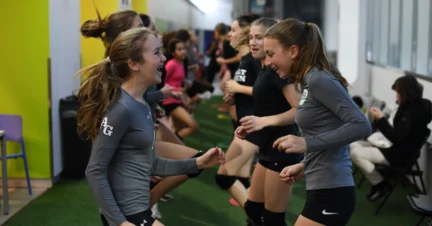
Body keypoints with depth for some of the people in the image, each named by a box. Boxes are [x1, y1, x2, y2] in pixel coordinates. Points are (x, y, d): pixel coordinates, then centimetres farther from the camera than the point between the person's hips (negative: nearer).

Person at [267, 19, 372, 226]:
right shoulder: (308, 81, 11)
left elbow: (361, 126, -21)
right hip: (323, 190, 9)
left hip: (330, 193, -9)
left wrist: (307, 144, -22)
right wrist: (304, 166, 9)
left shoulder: (319, 80, -15)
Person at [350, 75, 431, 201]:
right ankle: (378, 182, 7)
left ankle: (380, 184, -2)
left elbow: (395, 137, -27)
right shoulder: (413, 106, 7)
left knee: (355, 153, -21)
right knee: (354, 145, 5)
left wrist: (380, 119, -22)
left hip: (400, 155, -11)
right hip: (397, 148, 11)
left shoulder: (412, 112, -23)